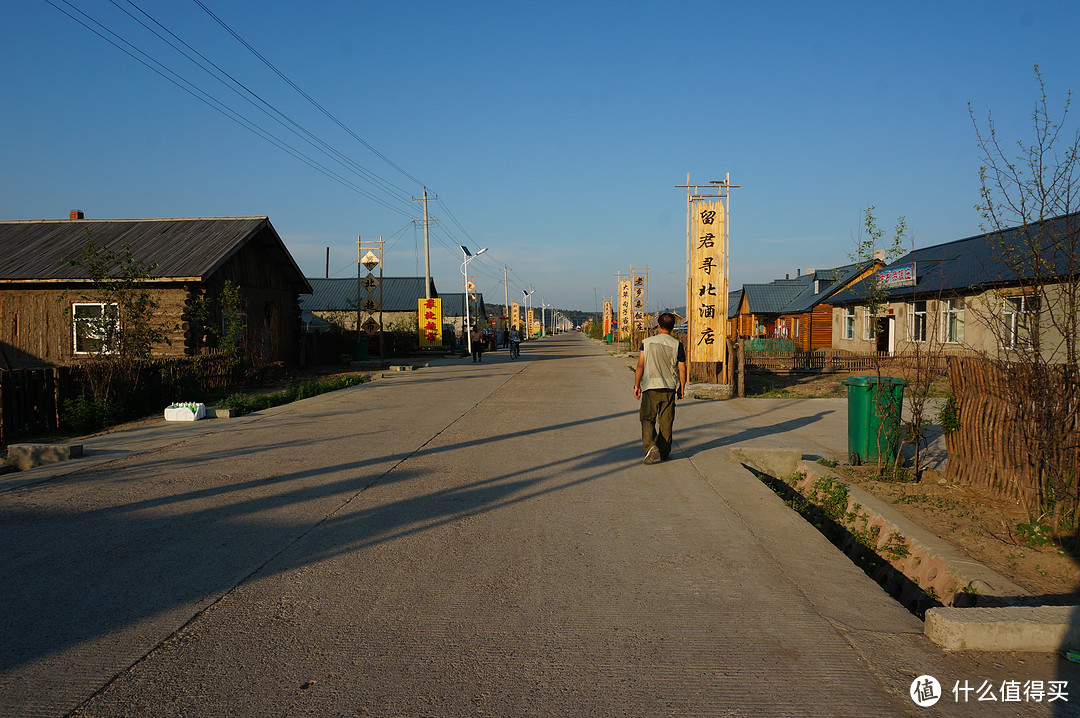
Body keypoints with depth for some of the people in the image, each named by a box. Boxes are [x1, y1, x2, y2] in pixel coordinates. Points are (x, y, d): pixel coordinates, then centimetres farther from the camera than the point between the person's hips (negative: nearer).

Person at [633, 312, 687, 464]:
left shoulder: (647, 342, -1)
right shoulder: (677, 344, 0)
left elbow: (640, 365, -2)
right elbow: (682, 369, 3)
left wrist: (637, 385, 6)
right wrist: (681, 388, 15)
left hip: (650, 386, -1)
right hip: (669, 388, 1)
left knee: (647, 418, 3)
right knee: (666, 421, 11)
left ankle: (650, 446, -18)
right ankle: (664, 451, 18)